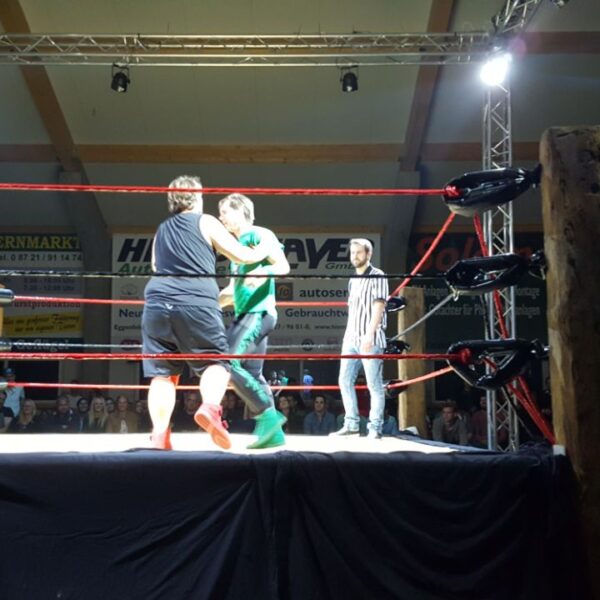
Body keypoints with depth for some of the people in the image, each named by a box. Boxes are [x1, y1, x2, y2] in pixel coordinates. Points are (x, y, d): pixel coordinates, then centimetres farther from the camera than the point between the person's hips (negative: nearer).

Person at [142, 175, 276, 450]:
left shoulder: (161, 230, 24)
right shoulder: (205, 222, 10)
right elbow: (242, 255, 12)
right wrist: (265, 249, 30)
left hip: (157, 301, 4)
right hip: (196, 303, -4)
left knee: (162, 373, 6)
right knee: (216, 361, 4)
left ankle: (160, 435, -2)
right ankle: (210, 407, -23)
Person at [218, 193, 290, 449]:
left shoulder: (259, 235, -3)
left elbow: (283, 266, -15)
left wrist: (264, 272, -34)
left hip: (259, 312, -9)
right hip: (245, 314, 9)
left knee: (228, 363, -18)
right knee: (253, 374, 6)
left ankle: (267, 414, -11)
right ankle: (274, 432, 8)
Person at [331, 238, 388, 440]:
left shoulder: (377, 276, -3)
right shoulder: (353, 280, 19)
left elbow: (378, 307, -12)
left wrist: (369, 335, -21)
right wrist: (348, 335, 16)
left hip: (371, 339, -8)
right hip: (351, 338, 8)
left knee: (374, 384, -4)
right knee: (345, 381, 5)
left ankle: (375, 427, 0)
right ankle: (351, 424, 12)